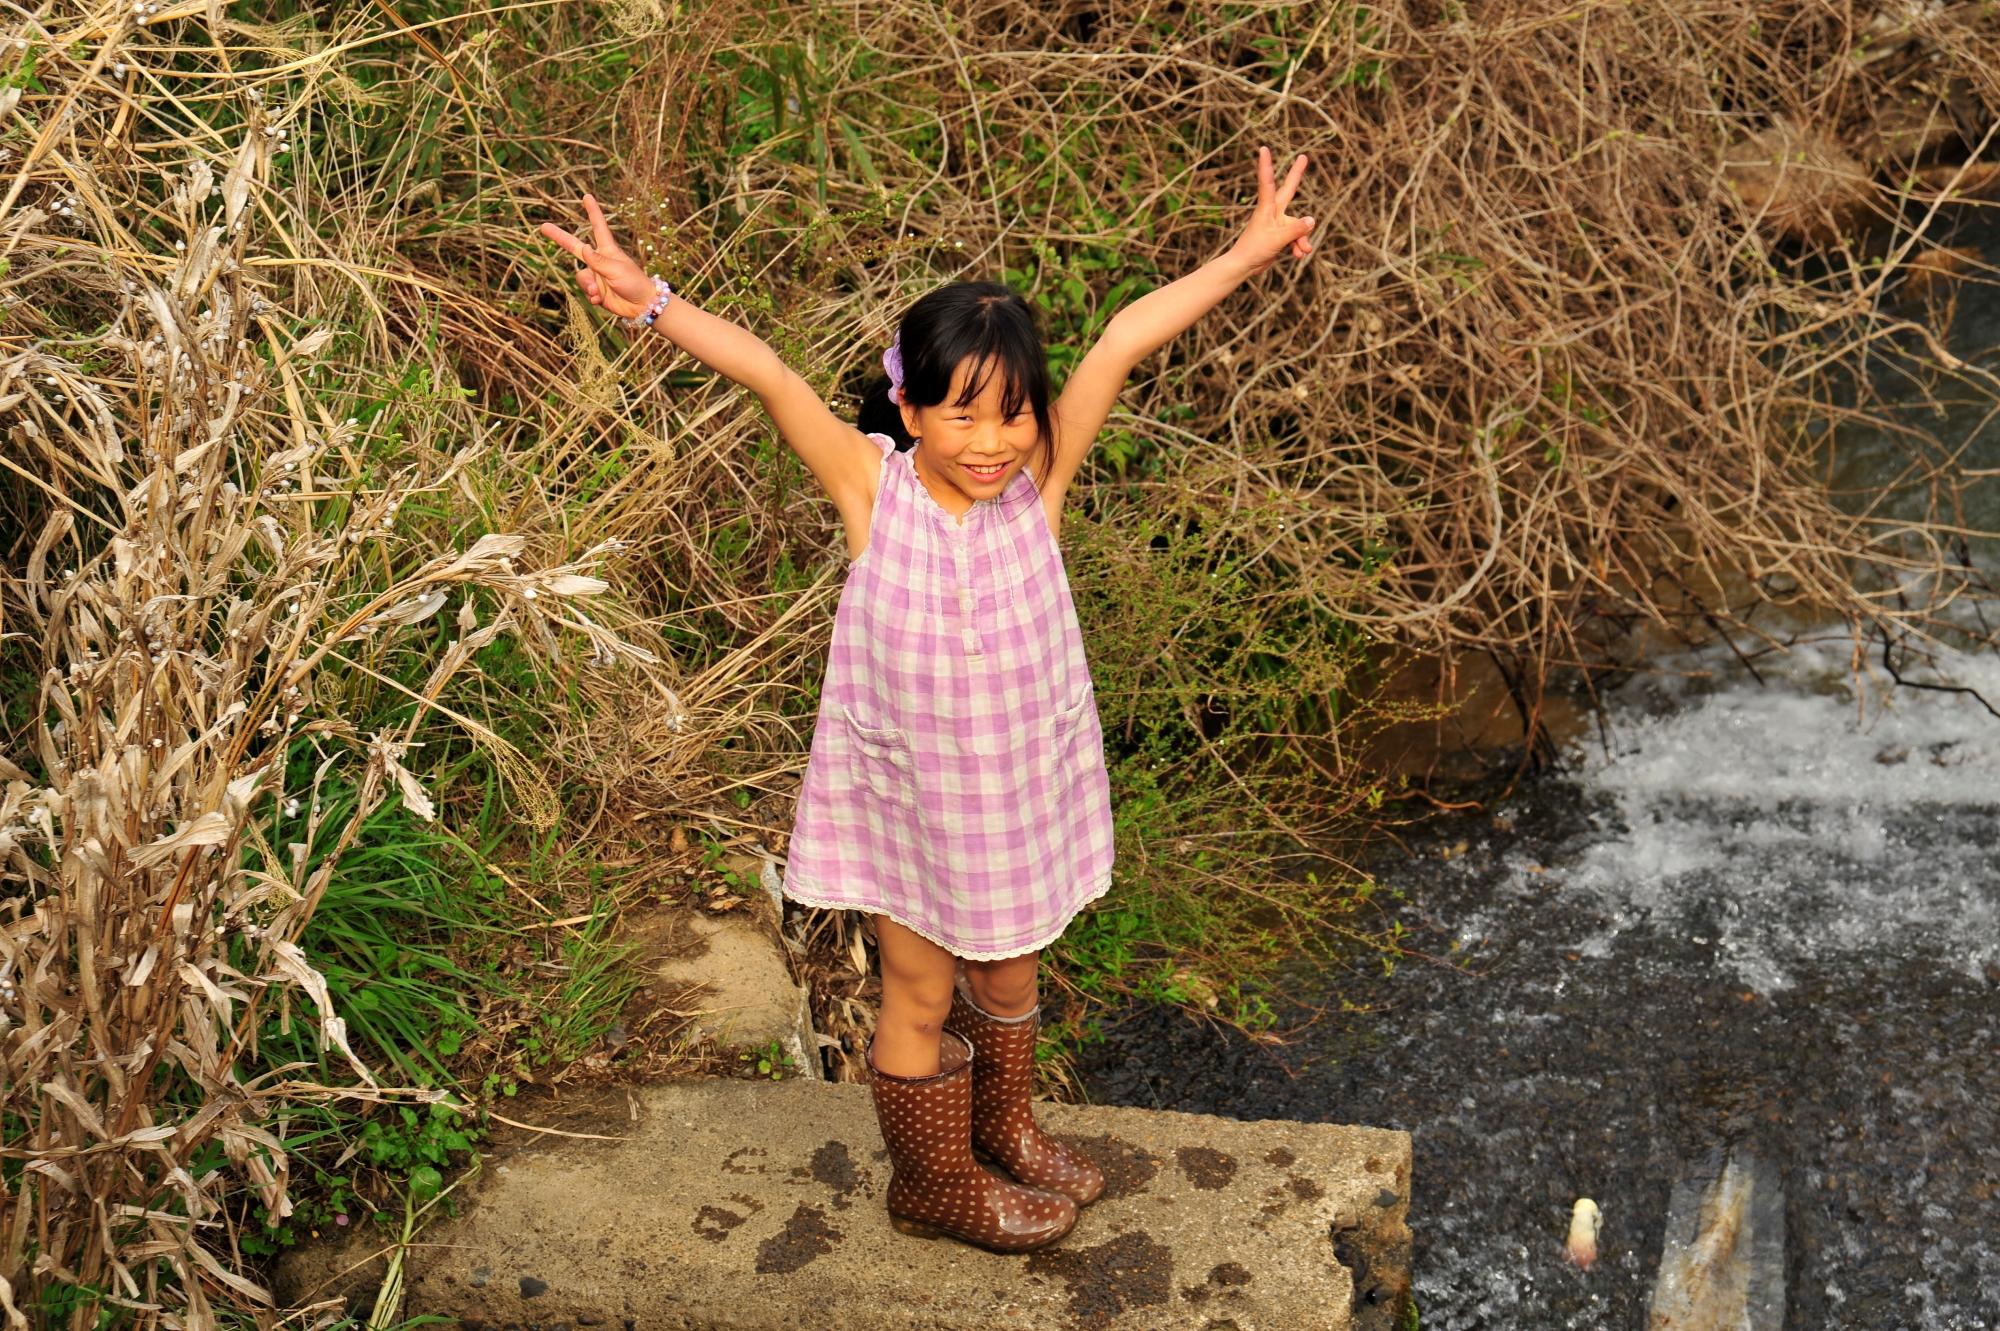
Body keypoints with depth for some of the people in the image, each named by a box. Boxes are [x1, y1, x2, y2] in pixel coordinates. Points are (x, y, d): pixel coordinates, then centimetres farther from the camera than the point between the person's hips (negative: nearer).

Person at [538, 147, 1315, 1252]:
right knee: (921, 992, 16)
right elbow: (767, 374, -31)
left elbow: (1124, 343, -18)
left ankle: (1001, 1124, 52)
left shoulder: (1036, 482, -17)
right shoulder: (872, 488, -21)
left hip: (1023, 782, 3)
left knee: (1007, 971, 24)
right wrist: (650, 305, -43)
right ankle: (931, 1178, 40)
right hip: (904, 793, -2)